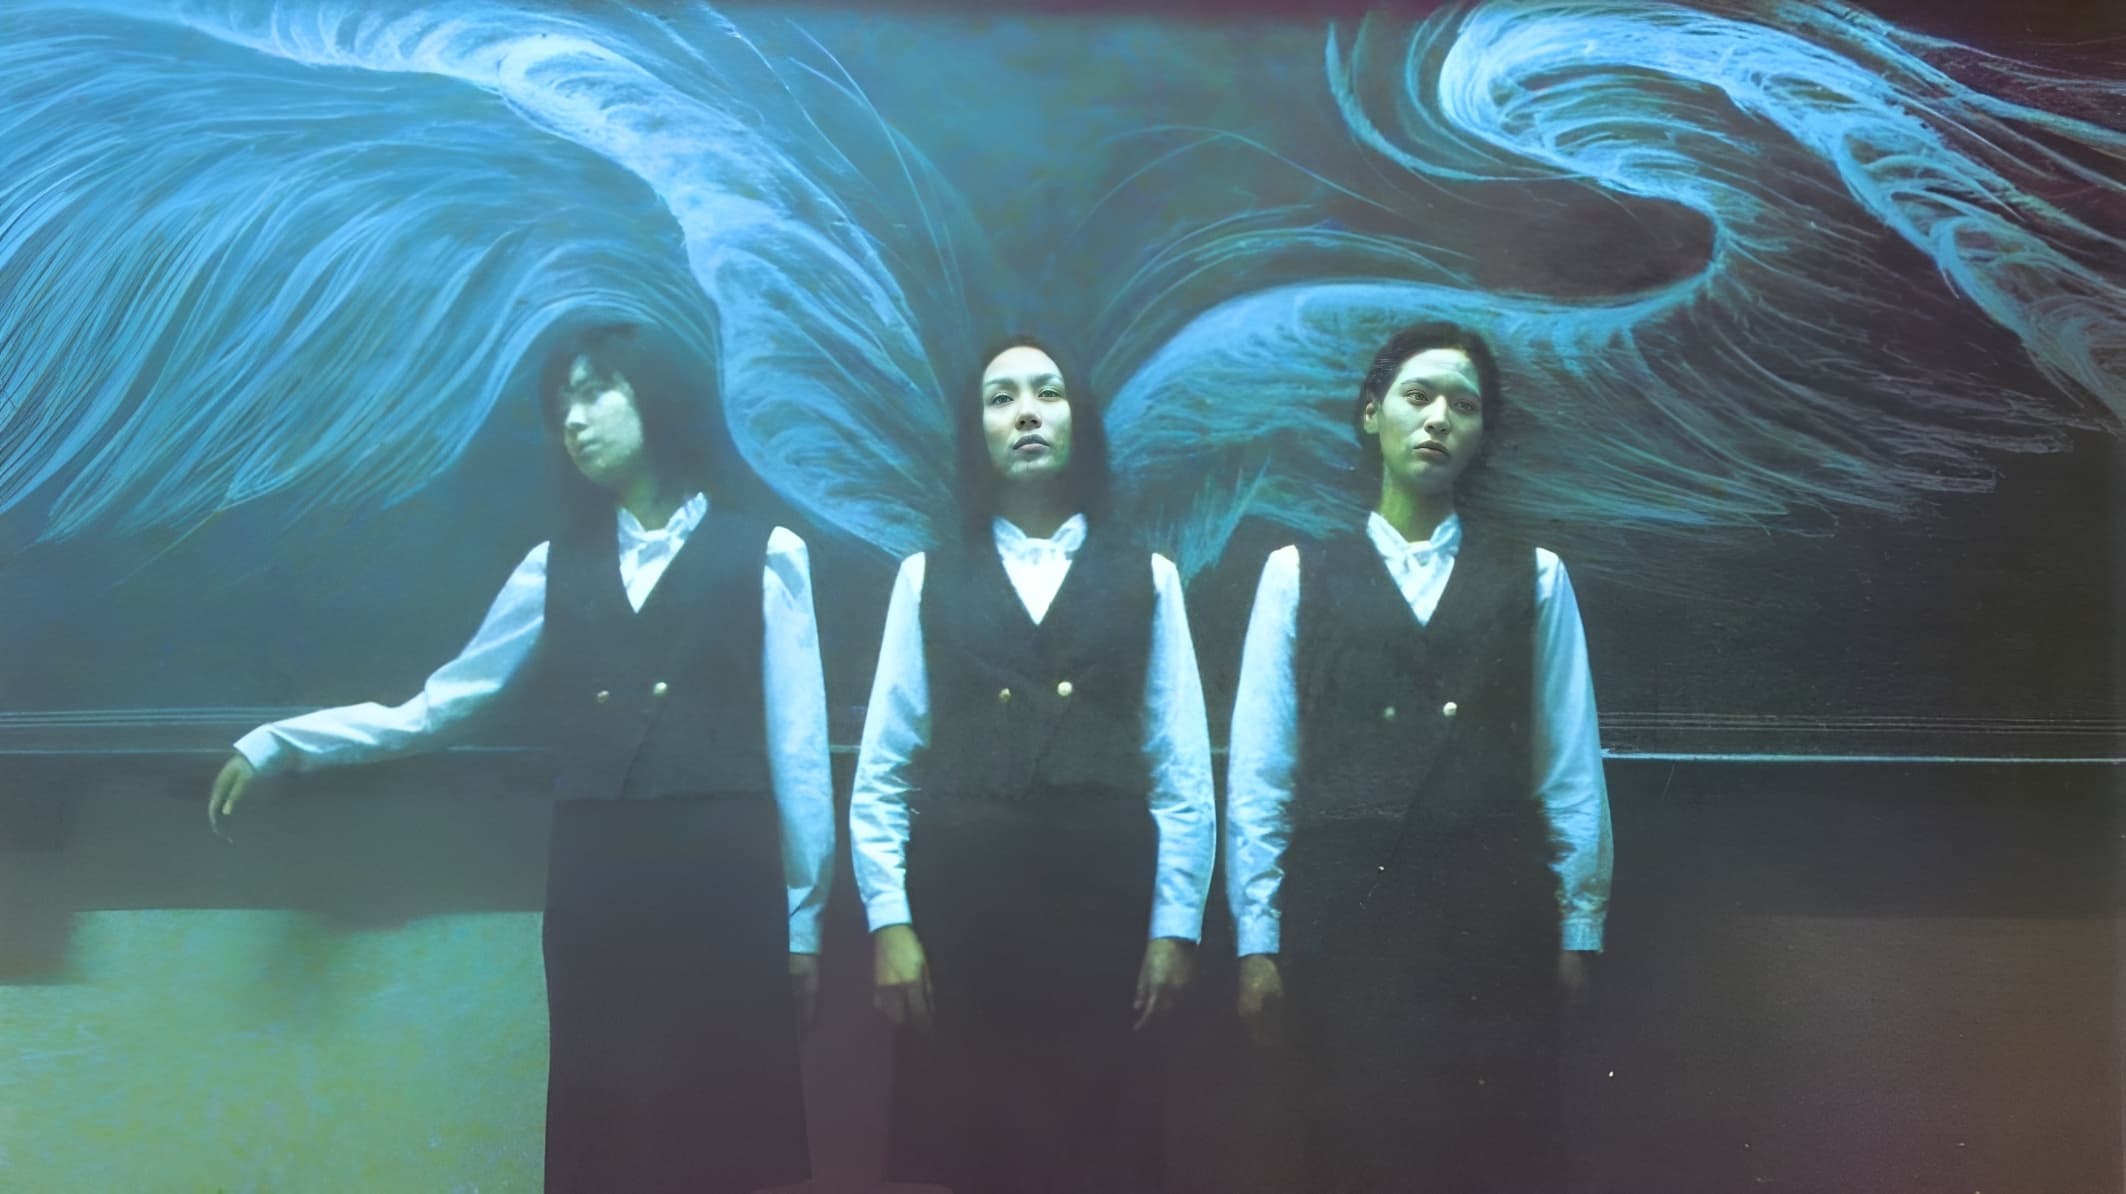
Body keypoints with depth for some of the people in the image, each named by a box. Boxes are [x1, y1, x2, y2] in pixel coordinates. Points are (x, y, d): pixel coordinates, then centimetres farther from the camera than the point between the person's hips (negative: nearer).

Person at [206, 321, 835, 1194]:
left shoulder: (764, 555, 2)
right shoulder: (556, 566, 13)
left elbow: (797, 747, 0)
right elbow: (435, 707, 13)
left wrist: (804, 914, -1)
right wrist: (275, 743, 8)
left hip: (725, 875, -3)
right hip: (596, 880, 3)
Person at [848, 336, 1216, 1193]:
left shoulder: (1146, 578, 8)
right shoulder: (929, 577, 8)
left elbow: (1183, 773, 3)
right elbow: (882, 769, 4)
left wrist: (1175, 925, -3)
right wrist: (889, 922, -4)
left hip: (1104, 902, 0)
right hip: (960, 903, 0)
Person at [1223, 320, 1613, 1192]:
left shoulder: (1534, 577, 10)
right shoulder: (1298, 574, 7)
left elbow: (1569, 768, 7)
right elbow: (1259, 770, 3)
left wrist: (1580, 928, 2)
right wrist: (1256, 941, -1)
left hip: (1497, 921, 1)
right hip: (1342, 915, 0)